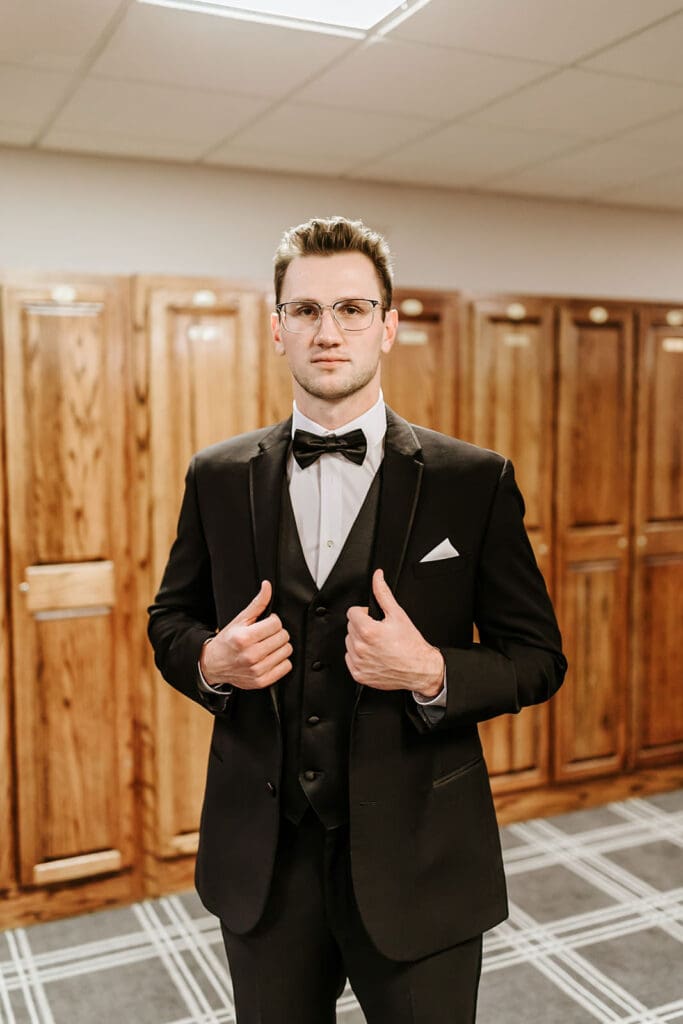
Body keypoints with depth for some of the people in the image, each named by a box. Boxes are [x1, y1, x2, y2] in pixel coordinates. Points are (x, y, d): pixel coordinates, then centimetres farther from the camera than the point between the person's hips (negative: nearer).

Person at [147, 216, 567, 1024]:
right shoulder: (218, 478, 0)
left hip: (415, 862, -2)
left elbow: (537, 656, -3)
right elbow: (170, 619, 11)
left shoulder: (475, 481, -7)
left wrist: (432, 674, -21)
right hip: (262, 859, 3)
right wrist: (210, 661, -11)